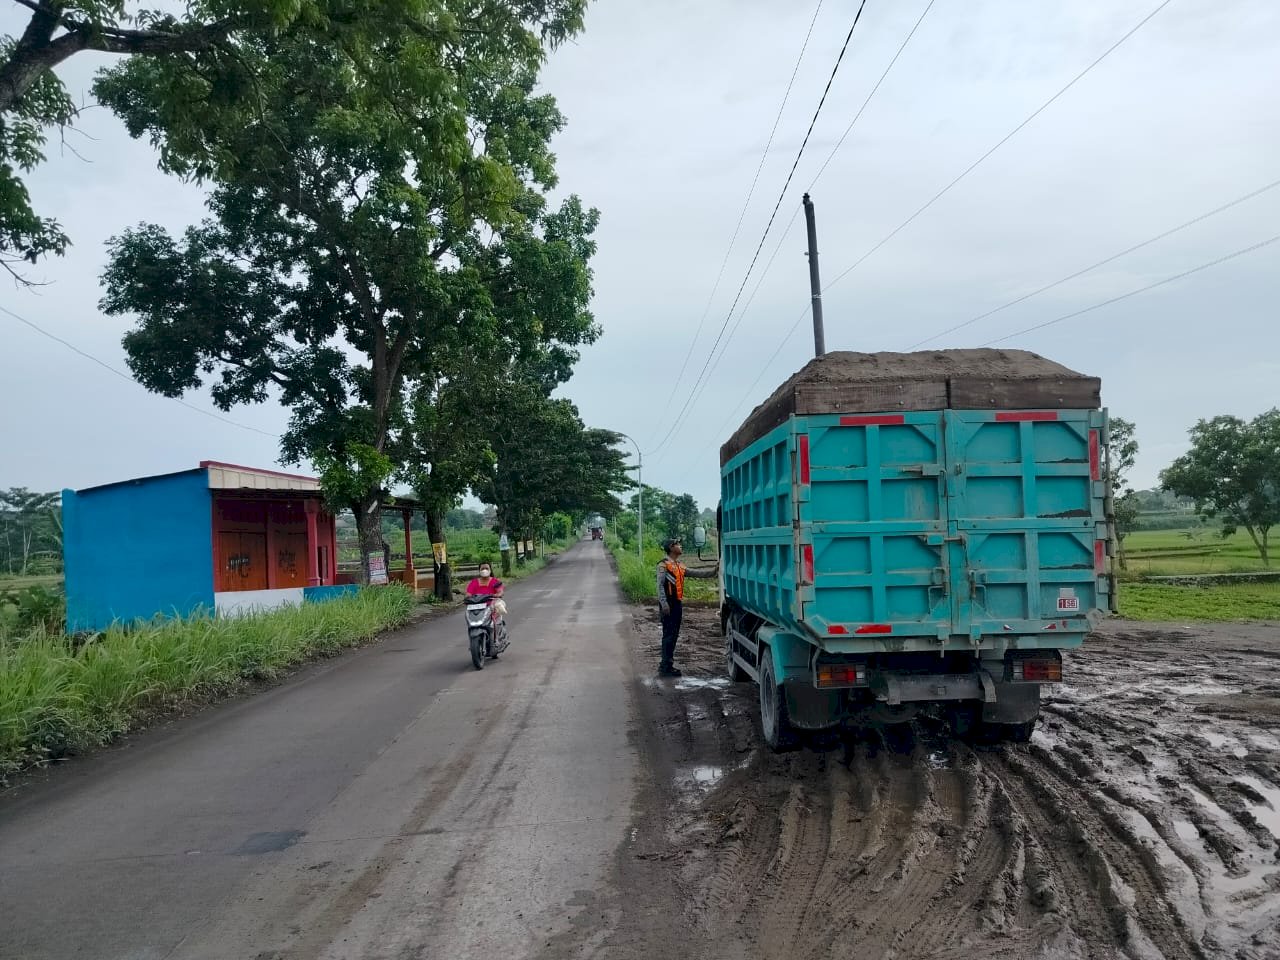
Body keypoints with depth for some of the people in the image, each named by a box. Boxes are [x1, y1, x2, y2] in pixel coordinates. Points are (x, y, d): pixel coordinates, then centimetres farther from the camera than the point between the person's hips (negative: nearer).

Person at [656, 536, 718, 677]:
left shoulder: (680, 566, 19)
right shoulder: (664, 564, -7)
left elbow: (697, 574, 18)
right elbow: (660, 585, -14)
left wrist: (714, 571, 8)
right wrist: (664, 603, -22)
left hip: (677, 604, 9)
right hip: (668, 604, -9)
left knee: (674, 635, 11)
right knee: (669, 635, -9)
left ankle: (666, 665, 18)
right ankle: (666, 667, -7)